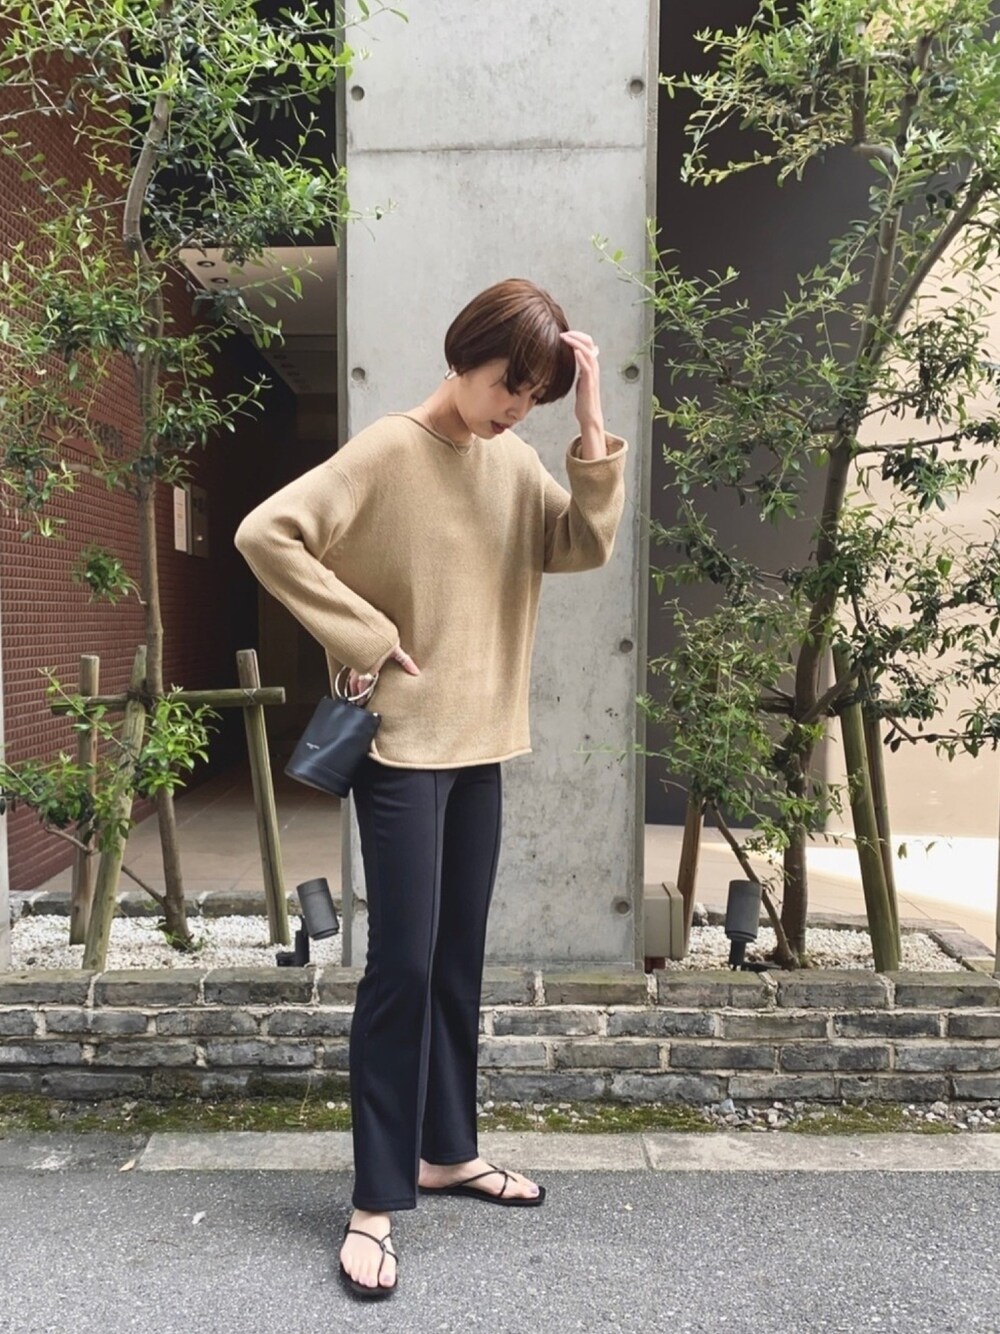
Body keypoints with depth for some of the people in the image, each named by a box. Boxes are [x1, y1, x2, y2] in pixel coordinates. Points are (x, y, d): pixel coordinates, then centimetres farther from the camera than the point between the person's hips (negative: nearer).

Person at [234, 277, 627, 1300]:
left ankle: (446, 1151, 33)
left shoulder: (514, 460, 9)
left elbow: (586, 545, 0)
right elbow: (266, 533, -17)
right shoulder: (387, 453, -10)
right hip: (403, 745, -7)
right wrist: (366, 638, -18)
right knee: (402, 966, -2)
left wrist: (592, 428, -8)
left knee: (458, 960, 15)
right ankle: (374, 1202, 13)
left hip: (479, 743, 7)